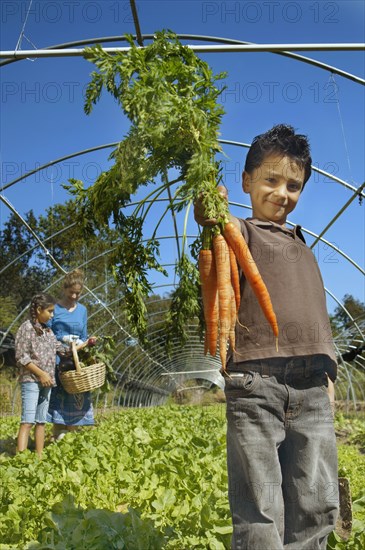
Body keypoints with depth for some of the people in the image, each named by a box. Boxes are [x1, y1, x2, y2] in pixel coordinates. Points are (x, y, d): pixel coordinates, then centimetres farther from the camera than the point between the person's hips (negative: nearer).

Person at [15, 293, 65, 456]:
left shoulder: (48, 331, 13)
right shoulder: (26, 328, -7)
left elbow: (63, 349, 17)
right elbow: (21, 357, -12)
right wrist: (41, 373, -16)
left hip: (46, 382, 7)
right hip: (31, 380, -7)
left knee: (41, 421, 9)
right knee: (28, 421, -13)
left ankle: (39, 457, 14)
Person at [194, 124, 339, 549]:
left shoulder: (303, 248, 27)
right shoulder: (240, 231, 6)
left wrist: (327, 373, 19)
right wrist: (208, 216, -45)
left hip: (312, 389, 6)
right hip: (255, 383, -6)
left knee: (316, 507, 8)